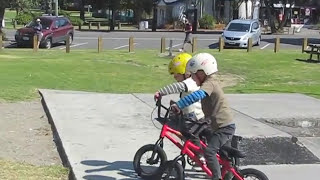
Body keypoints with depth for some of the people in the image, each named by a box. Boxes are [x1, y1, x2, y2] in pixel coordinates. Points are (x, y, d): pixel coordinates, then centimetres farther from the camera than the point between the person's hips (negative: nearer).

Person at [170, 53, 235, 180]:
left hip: (225, 127, -11)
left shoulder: (209, 84, -18)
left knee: (209, 151, -20)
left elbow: (197, 95, -37)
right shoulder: (208, 84, 14)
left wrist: (178, 105, -39)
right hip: (219, 126, 11)